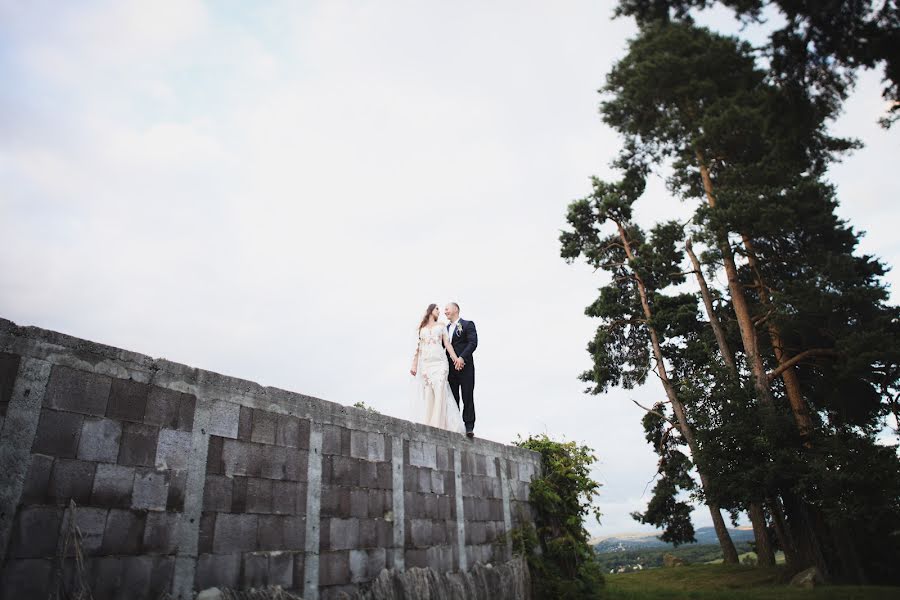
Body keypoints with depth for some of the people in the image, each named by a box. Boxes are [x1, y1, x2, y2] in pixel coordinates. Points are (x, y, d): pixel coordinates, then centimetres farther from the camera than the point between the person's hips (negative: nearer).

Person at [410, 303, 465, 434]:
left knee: (440, 393, -13)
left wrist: (456, 359, -2)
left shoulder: (441, 326, 18)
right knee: (428, 395, -6)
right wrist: (414, 366, 6)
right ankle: (428, 425, -4)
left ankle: (439, 425, -13)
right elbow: (418, 348, 14)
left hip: (439, 363, -1)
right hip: (425, 363, 1)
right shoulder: (421, 329, 18)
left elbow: (447, 345, 9)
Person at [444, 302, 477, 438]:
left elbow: (473, 343, -9)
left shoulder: (468, 324, 3)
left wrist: (462, 358, -20)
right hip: (450, 368, 5)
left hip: (465, 366, -5)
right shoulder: (446, 328, 21)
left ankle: (469, 427, -1)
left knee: (467, 397, -4)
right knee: (453, 398, 4)